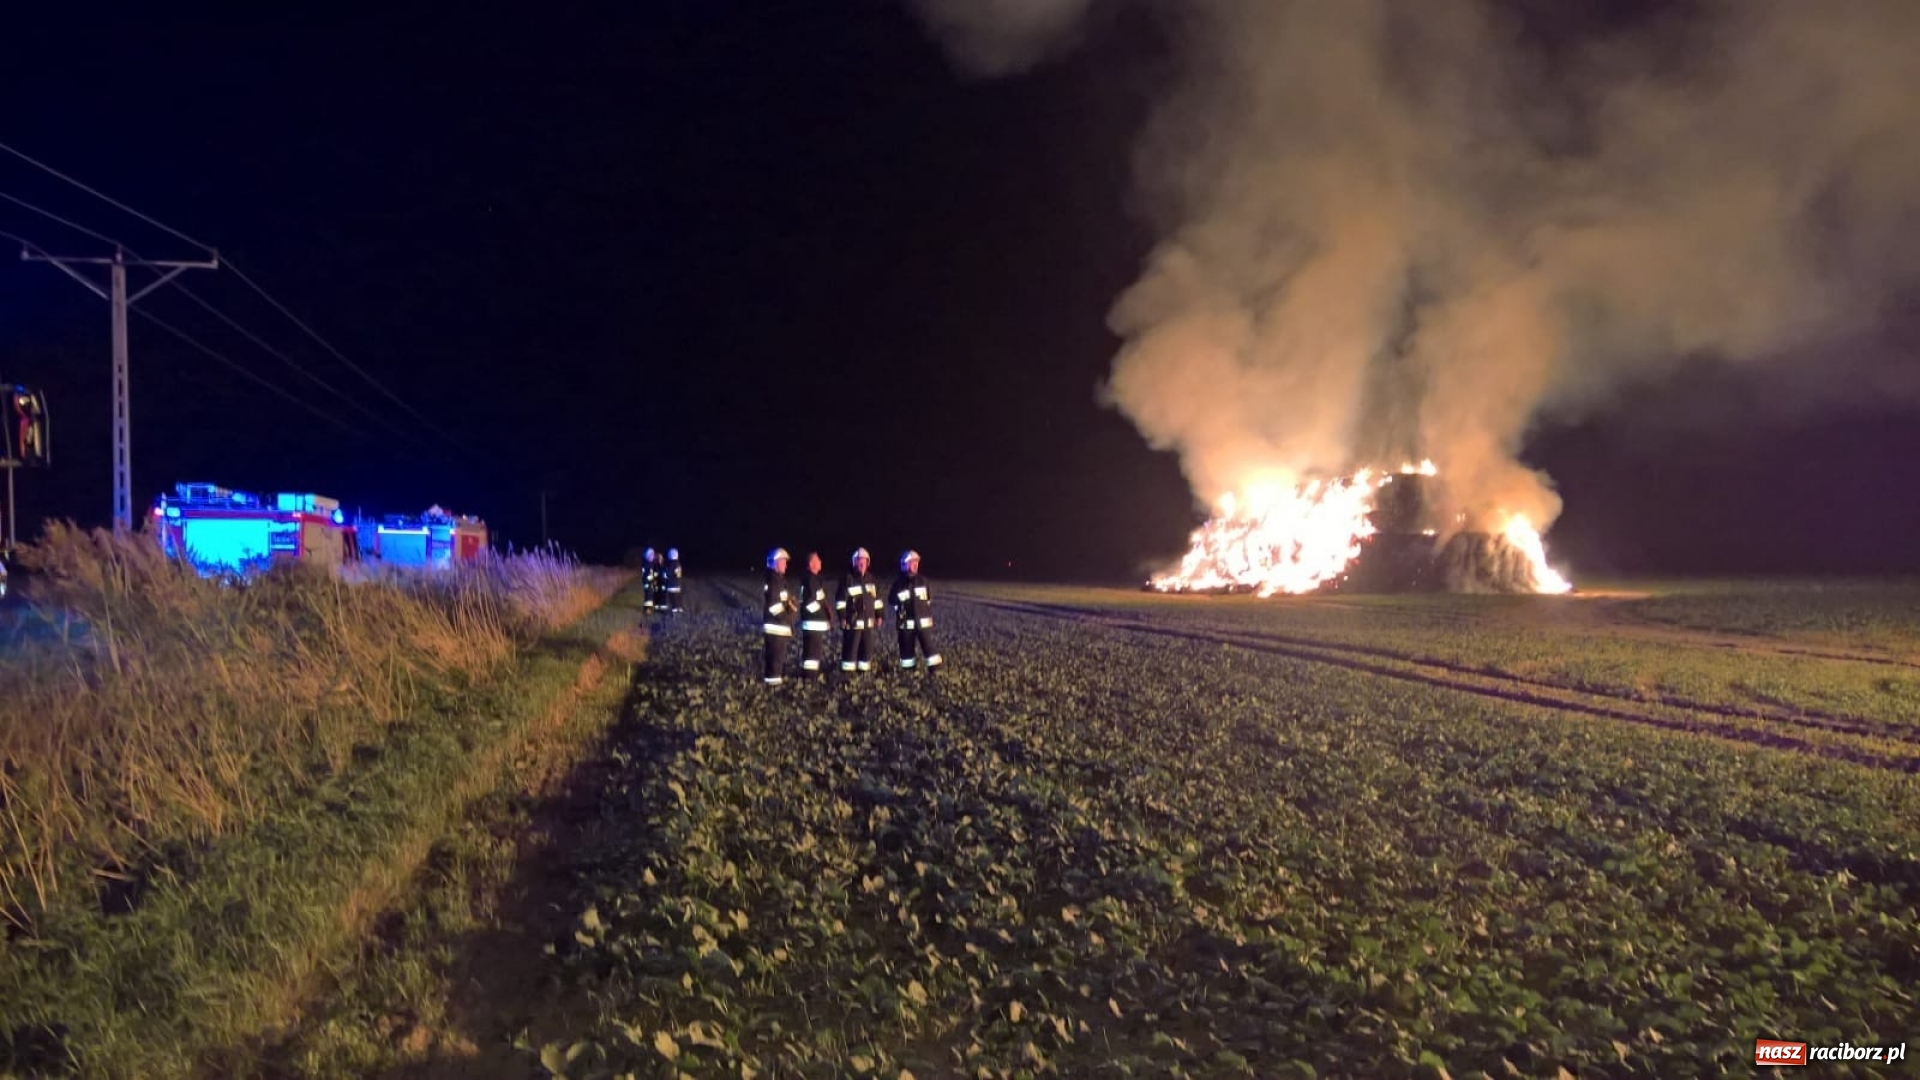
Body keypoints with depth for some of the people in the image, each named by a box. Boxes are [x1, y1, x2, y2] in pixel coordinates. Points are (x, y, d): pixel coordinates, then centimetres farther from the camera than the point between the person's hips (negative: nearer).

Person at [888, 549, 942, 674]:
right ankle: (908, 670, 16)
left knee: (928, 644, -4)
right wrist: (899, 610, -9)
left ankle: (934, 669, -2)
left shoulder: (922, 581, 5)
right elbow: (891, 600, 4)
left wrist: (930, 616, 12)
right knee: (907, 647, 5)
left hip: (923, 621, 2)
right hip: (906, 622, -2)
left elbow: (928, 600, 13)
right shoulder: (899, 583, -4)